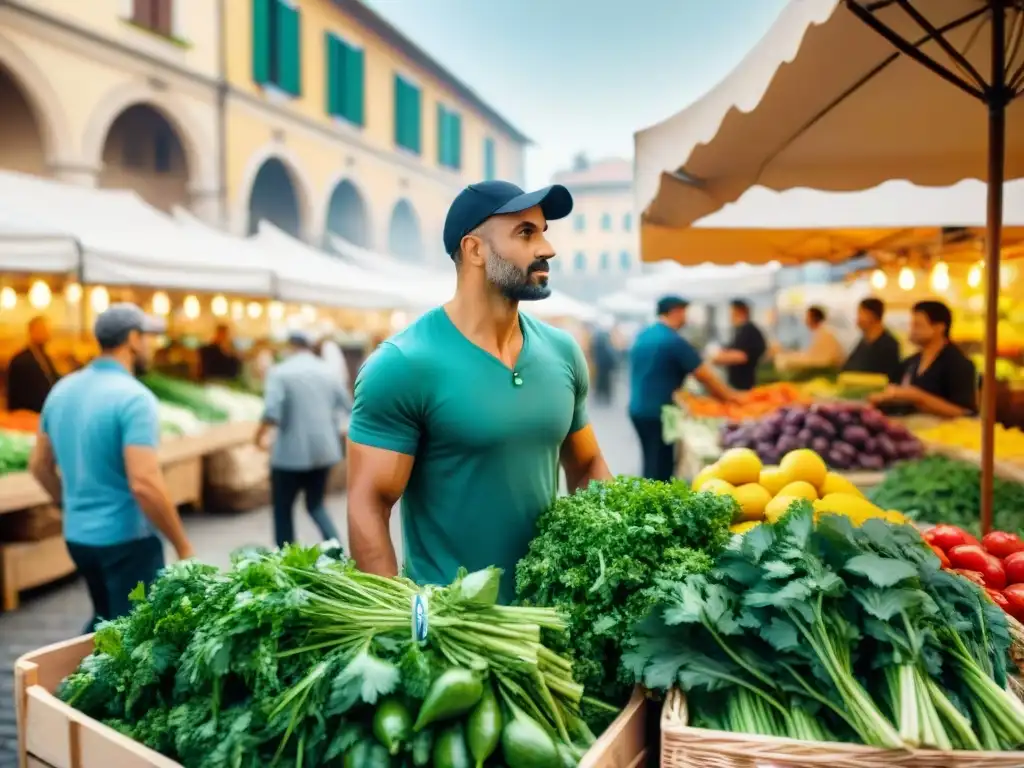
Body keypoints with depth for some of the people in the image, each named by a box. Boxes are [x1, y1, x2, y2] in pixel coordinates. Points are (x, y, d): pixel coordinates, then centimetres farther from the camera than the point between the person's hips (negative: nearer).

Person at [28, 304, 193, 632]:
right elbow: (145, 484, -27)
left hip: (77, 536, 8)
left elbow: (39, 465, 14)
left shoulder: (62, 389, 4)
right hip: (126, 540, -8)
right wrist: (182, 545, -17)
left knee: (106, 619, 27)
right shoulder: (134, 397, -21)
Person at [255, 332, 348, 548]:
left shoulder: (280, 372, -8)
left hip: (292, 452, -5)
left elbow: (272, 412, -19)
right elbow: (345, 407, 10)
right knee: (316, 504, 19)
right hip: (324, 449, 5)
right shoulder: (328, 371, 8)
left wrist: (260, 434, -3)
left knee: (282, 507, 12)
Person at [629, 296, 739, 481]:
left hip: (638, 409, 8)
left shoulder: (642, 336, 10)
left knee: (652, 464, 17)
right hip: (657, 412, -8)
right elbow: (704, 375, -10)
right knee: (660, 467, -1)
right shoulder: (674, 341, -14)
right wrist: (729, 395, 2)